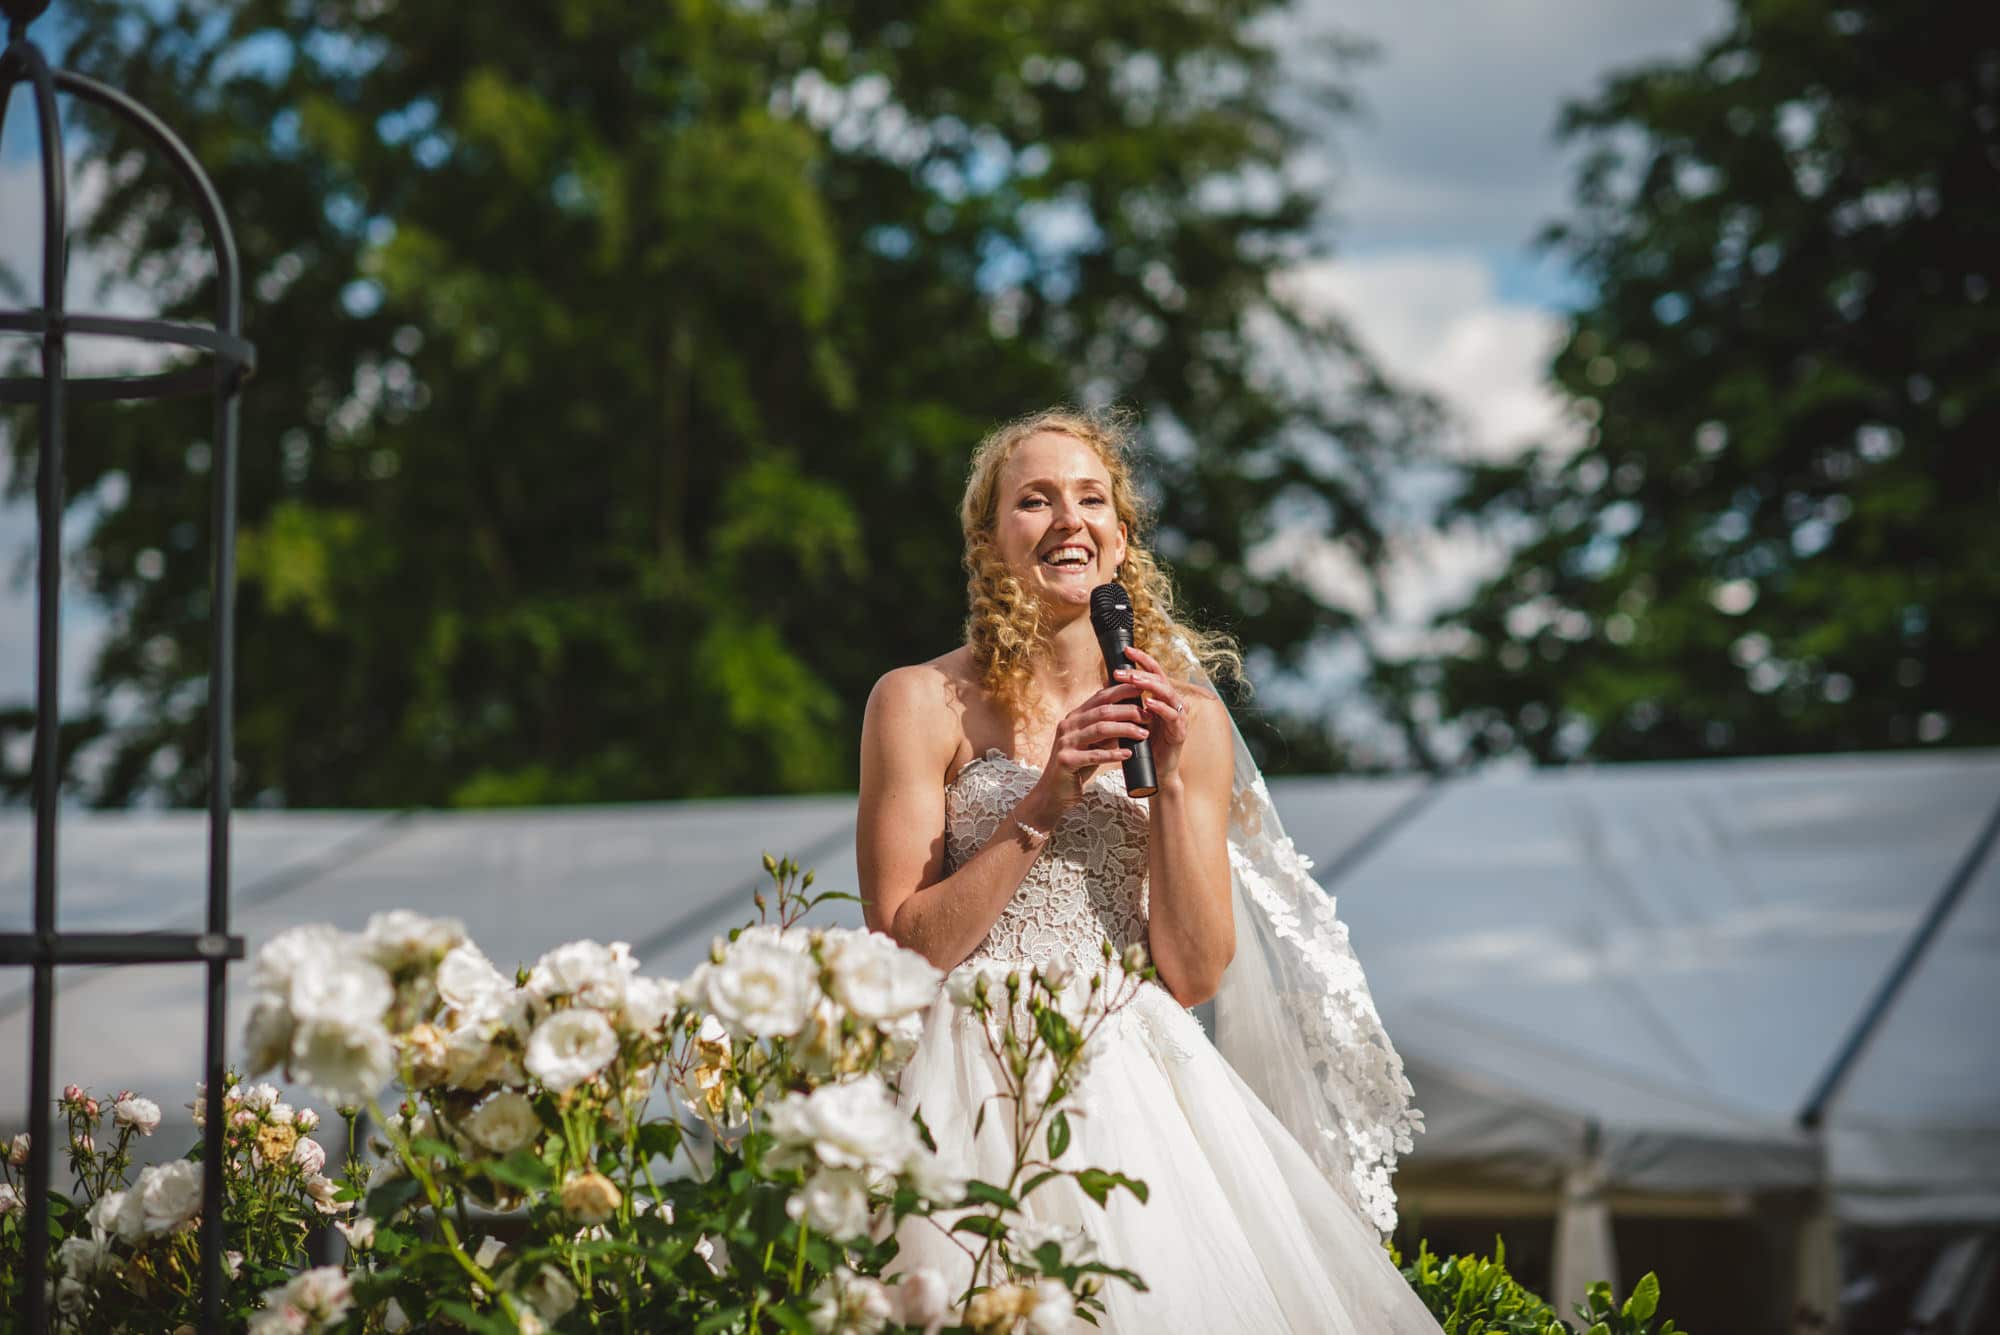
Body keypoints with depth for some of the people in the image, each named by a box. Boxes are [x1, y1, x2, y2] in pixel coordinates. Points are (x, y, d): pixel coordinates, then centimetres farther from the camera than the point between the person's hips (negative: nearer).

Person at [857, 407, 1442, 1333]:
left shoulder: (1188, 720, 8)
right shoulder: (922, 704, -1)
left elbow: (1194, 973, 3)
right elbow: (903, 952, -7)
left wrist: (1169, 776, -6)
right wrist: (1046, 802, -12)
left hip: (1135, 1087, 3)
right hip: (977, 1089, -3)